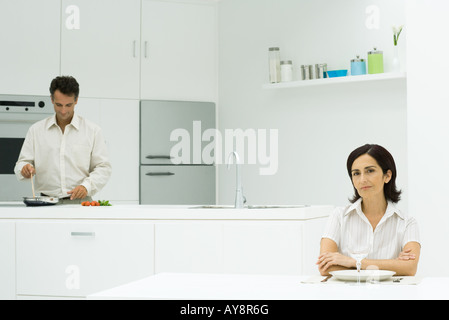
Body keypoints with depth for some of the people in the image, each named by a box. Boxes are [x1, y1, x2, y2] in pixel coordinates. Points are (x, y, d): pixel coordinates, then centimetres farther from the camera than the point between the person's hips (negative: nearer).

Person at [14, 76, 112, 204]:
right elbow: (23, 162, 16)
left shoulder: (92, 131, 8)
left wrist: (86, 186, -10)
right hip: (47, 202, 1)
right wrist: (24, 169, -8)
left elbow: (103, 168, 7)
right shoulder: (36, 130, 13)